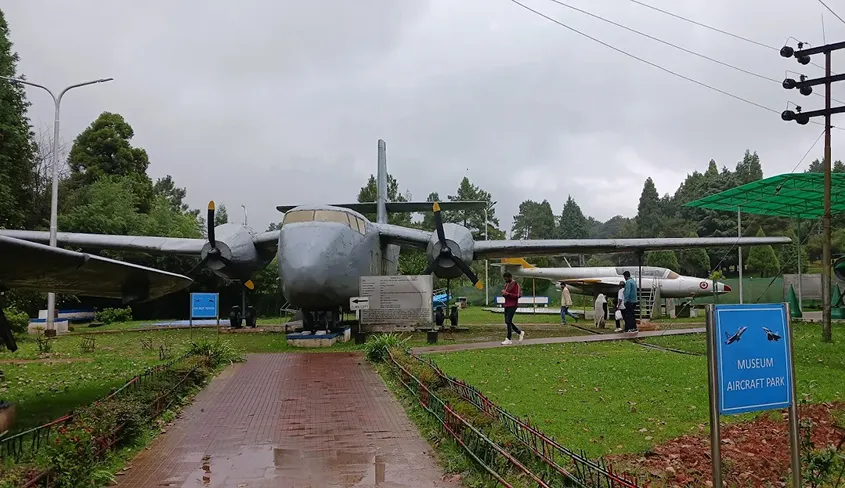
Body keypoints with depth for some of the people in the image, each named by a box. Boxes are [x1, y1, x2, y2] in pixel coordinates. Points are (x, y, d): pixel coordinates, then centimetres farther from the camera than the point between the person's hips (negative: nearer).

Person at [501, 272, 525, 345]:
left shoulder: (515, 284, -9)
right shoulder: (506, 284, 16)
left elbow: (518, 295, -15)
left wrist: (508, 294, -21)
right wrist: (503, 293, 1)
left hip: (512, 305, -9)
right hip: (506, 305, 9)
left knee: (508, 321, -11)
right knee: (507, 322, 9)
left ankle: (508, 339, -6)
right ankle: (520, 332, 25)